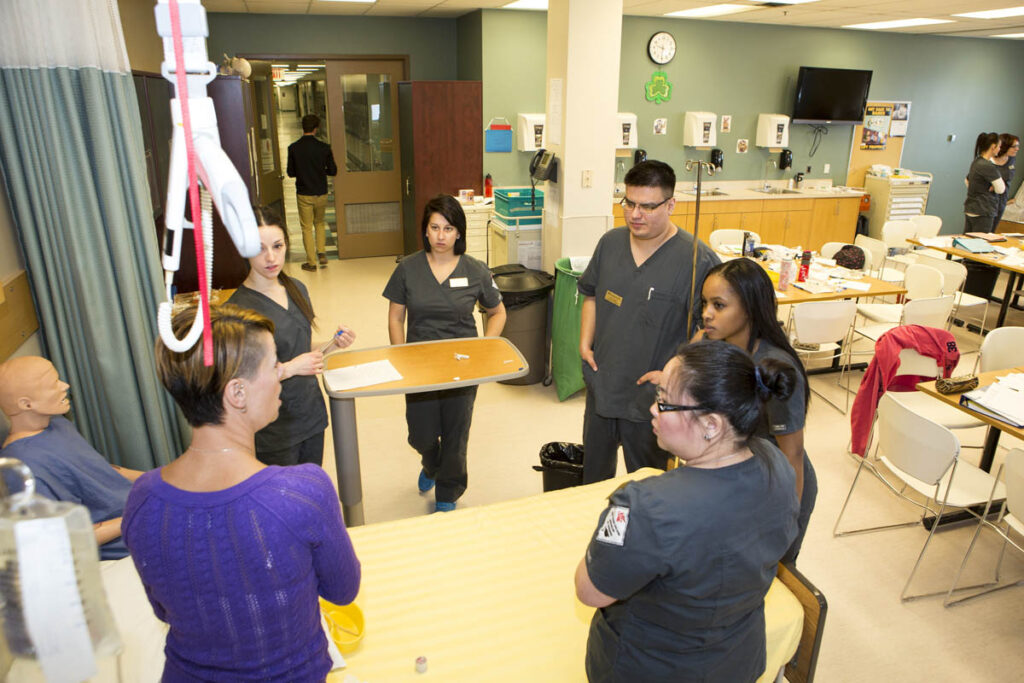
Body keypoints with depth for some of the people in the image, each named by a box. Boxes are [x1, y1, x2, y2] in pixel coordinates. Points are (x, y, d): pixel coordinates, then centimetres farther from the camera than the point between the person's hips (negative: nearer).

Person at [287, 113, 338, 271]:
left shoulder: (293, 148, -9)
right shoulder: (324, 147, -10)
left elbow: (290, 173, -2)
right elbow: (333, 171, -4)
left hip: (303, 194, -1)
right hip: (321, 193, 1)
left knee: (307, 228, 9)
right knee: (320, 223, 23)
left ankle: (311, 262, 12)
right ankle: (322, 253, 11)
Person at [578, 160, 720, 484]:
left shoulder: (698, 260, -18)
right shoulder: (610, 242, 2)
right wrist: (585, 342, 5)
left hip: (651, 397, -5)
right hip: (601, 385, 6)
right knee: (593, 472, 26)